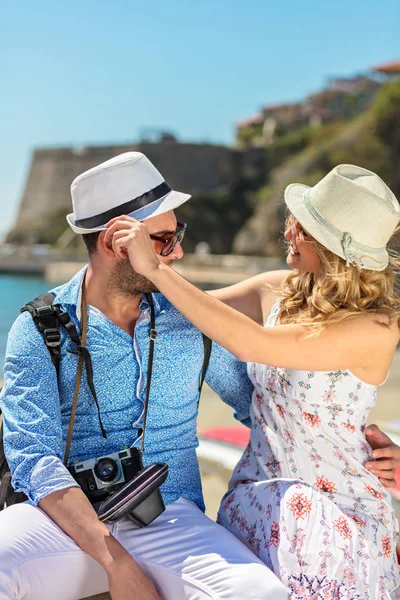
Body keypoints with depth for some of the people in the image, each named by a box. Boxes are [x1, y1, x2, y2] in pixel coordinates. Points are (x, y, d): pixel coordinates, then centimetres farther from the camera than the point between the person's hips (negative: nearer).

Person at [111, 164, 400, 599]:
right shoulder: (275, 292, -5)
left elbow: (251, 344, -34)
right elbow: (194, 312, 7)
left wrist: (155, 268, -32)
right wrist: (137, 257, -10)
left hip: (335, 514, -5)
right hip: (256, 499, 5)